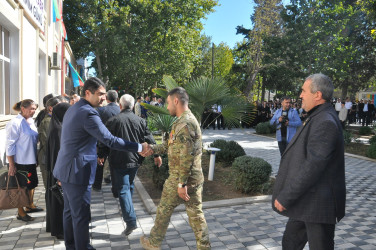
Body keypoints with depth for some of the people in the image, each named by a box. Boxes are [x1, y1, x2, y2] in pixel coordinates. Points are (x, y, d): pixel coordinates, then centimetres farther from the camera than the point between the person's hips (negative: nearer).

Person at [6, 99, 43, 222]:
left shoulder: (31, 121, 6)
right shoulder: (15, 123, -17)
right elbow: (10, 145, -17)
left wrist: (36, 158, 16)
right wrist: (11, 165, -17)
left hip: (31, 160, 8)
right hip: (20, 161, -8)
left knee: (32, 183, 19)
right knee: (22, 187, 4)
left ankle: (30, 206, 38)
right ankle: (21, 213, 19)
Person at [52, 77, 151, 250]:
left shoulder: (73, 109, 11)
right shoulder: (88, 113, -20)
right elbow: (110, 140, -25)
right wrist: (139, 147, -19)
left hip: (65, 170, 10)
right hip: (77, 172, -10)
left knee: (70, 211, 20)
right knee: (81, 215, 1)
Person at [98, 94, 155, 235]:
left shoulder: (113, 121, -9)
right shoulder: (140, 121, 0)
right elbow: (149, 140, 1)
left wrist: (101, 155, 11)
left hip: (118, 161, -4)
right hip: (135, 160, 4)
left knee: (123, 189, -2)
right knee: (130, 186, 23)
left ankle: (131, 221, -9)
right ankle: (127, 211, 42)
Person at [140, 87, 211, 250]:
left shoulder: (183, 123, -20)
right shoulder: (190, 119, 12)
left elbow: (186, 156, -25)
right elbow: (171, 145, 20)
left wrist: (181, 183, -22)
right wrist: (152, 149, 19)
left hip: (179, 180, -8)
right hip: (195, 178, 8)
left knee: (164, 211, 12)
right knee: (196, 214, 14)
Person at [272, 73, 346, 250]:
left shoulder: (325, 123, -22)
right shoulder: (317, 118, 10)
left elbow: (312, 167, -27)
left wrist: (286, 197, -21)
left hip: (318, 205, -9)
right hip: (305, 202, 10)